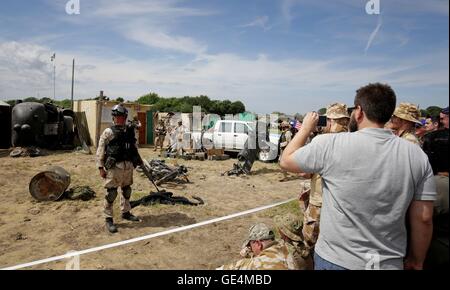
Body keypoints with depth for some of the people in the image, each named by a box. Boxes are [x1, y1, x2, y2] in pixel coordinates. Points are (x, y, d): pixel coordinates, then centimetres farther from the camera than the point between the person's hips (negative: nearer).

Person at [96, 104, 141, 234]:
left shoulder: (130, 131, 8)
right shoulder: (108, 132, -7)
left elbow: (134, 148, 15)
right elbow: (100, 150, -7)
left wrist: (139, 161, 15)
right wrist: (101, 167, -10)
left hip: (128, 166, 6)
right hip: (114, 167, -5)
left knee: (127, 191, 17)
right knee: (111, 193, -1)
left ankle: (126, 212, 35)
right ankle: (108, 219, 11)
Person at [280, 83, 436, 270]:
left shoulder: (330, 144, -18)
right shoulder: (417, 155, -7)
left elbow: (286, 161, -4)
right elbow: (424, 219, -3)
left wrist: (306, 128, 8)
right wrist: (416, 261, 11)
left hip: (335, 260, -3)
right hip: (391, 262, 4)